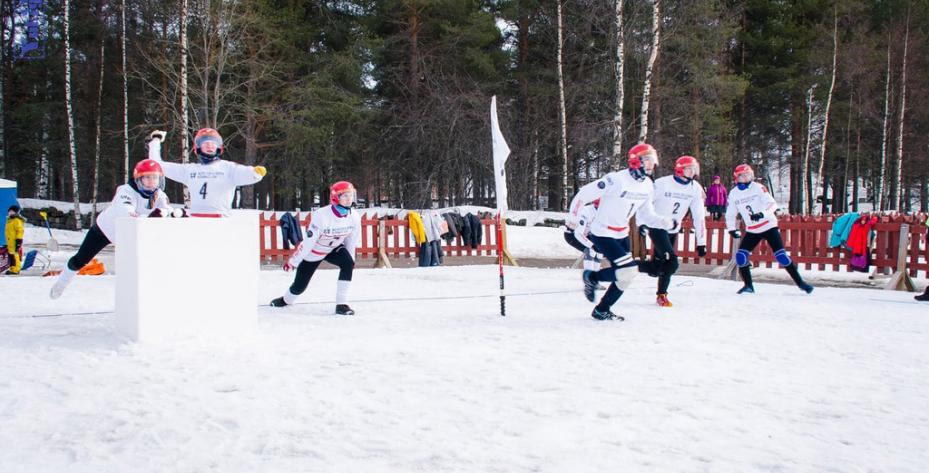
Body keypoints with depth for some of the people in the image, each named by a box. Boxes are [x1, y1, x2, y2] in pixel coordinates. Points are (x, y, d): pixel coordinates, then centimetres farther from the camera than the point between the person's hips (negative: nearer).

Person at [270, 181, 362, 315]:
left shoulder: (354, 217, -20)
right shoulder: (321, 215, -35)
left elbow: (352, 240, -2)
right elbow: (308, 241, -28)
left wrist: (350, 257, 9)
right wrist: (293, 261, -19)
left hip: (334, 249, 4)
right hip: (313, 252, -3)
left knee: (348, 263, -27)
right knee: (300, 285, 7)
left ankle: (341, 304, -18)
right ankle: (285, 300, 43)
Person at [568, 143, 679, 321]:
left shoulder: (648, 186, 2)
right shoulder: (616, 180, -23)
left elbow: (646, 215, 12)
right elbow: (584, 194, -18)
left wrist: (666, 223, -5)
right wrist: (573, 221, -12)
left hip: (622, 234, 8)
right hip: (602, 233, -8)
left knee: (626, 274, 4)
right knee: (628, 270, -18)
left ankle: (602, 310, 18)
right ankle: (592, 277, 6)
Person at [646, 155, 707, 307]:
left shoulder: (695, 188, -3)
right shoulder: (662, 183, -17)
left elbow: (699, 216, -1)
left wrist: (701, 242, -1)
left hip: (672, 231, 6)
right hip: (657, 228, -6)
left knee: (660, 264, 4)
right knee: (671, 262, -17)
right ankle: (662, 294, 2)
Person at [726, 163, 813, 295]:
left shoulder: (758, 188, -11)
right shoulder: (733, 194, 1)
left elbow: (772, 204, -18)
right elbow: (730, 214, 11)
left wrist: (762, 214, -36)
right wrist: (732, 229, 0)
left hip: (769, 226, -4)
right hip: (752, 231, 4)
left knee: (781, 255, -12)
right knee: (741, 256, -10)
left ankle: (800, 282, -2)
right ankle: (748, 286, 4)